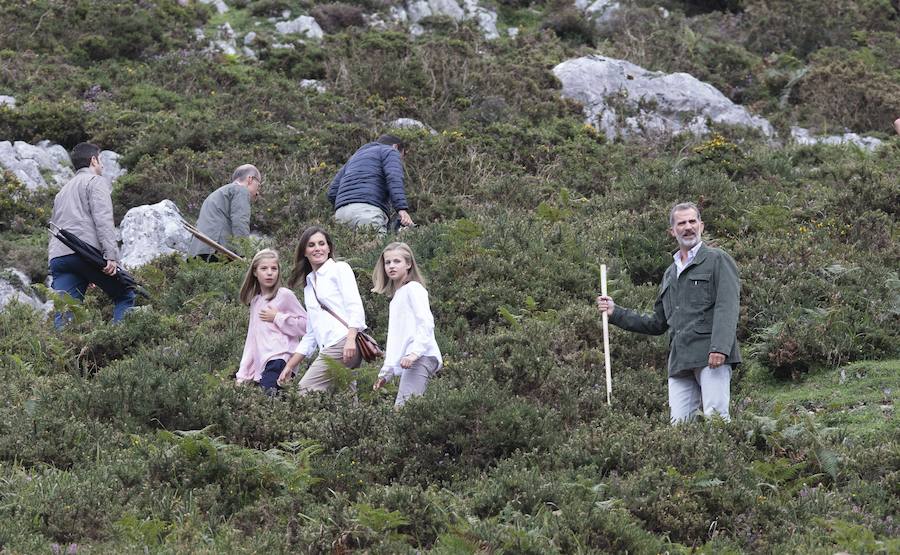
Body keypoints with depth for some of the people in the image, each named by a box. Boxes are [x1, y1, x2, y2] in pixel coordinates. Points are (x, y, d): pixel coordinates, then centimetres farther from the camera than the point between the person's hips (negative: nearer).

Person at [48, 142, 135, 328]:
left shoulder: (63, 191, 33)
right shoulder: (97, 181, 7)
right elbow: (103, 220, -8)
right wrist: (111, 256, -16)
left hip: (57, 256, 7)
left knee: (63, 317, -5)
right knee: (125, 296, 6)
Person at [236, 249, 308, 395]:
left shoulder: (285, 295, 2)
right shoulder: (255, 301, 22)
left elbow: (305, 325, -1)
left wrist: (277, 317, -3)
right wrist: (243, 374, 18)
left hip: (279, 359, -6)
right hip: (261, 364, 6)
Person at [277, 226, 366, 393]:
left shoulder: (339, 269, 8)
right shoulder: (309, 285, 28)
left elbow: (355, 307, -6)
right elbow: (311, 335, 27)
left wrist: (351, 339, -21)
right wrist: (289, 366, 22)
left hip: (344, 342, -7)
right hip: (328, 348, 7)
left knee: (305, 389, -19)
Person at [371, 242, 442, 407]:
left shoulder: (413, 288, 1)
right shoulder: (396, 297, 28)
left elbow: (426, 323, -13)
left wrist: (414, 352, -25)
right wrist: (385, 373, 27)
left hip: (421, 357, -9)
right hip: (406, 361, 9)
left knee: (402, 408, -24)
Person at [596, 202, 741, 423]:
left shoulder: (717, 260, 6)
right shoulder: (670, 274, 27)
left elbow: (727, 307, -7)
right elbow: (657, 323, 30)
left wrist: (719, 347, -20)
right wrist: (615, 313, 23)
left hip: (710, 355, -6)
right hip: (680, 361, 6)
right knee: (679, 424, -3)